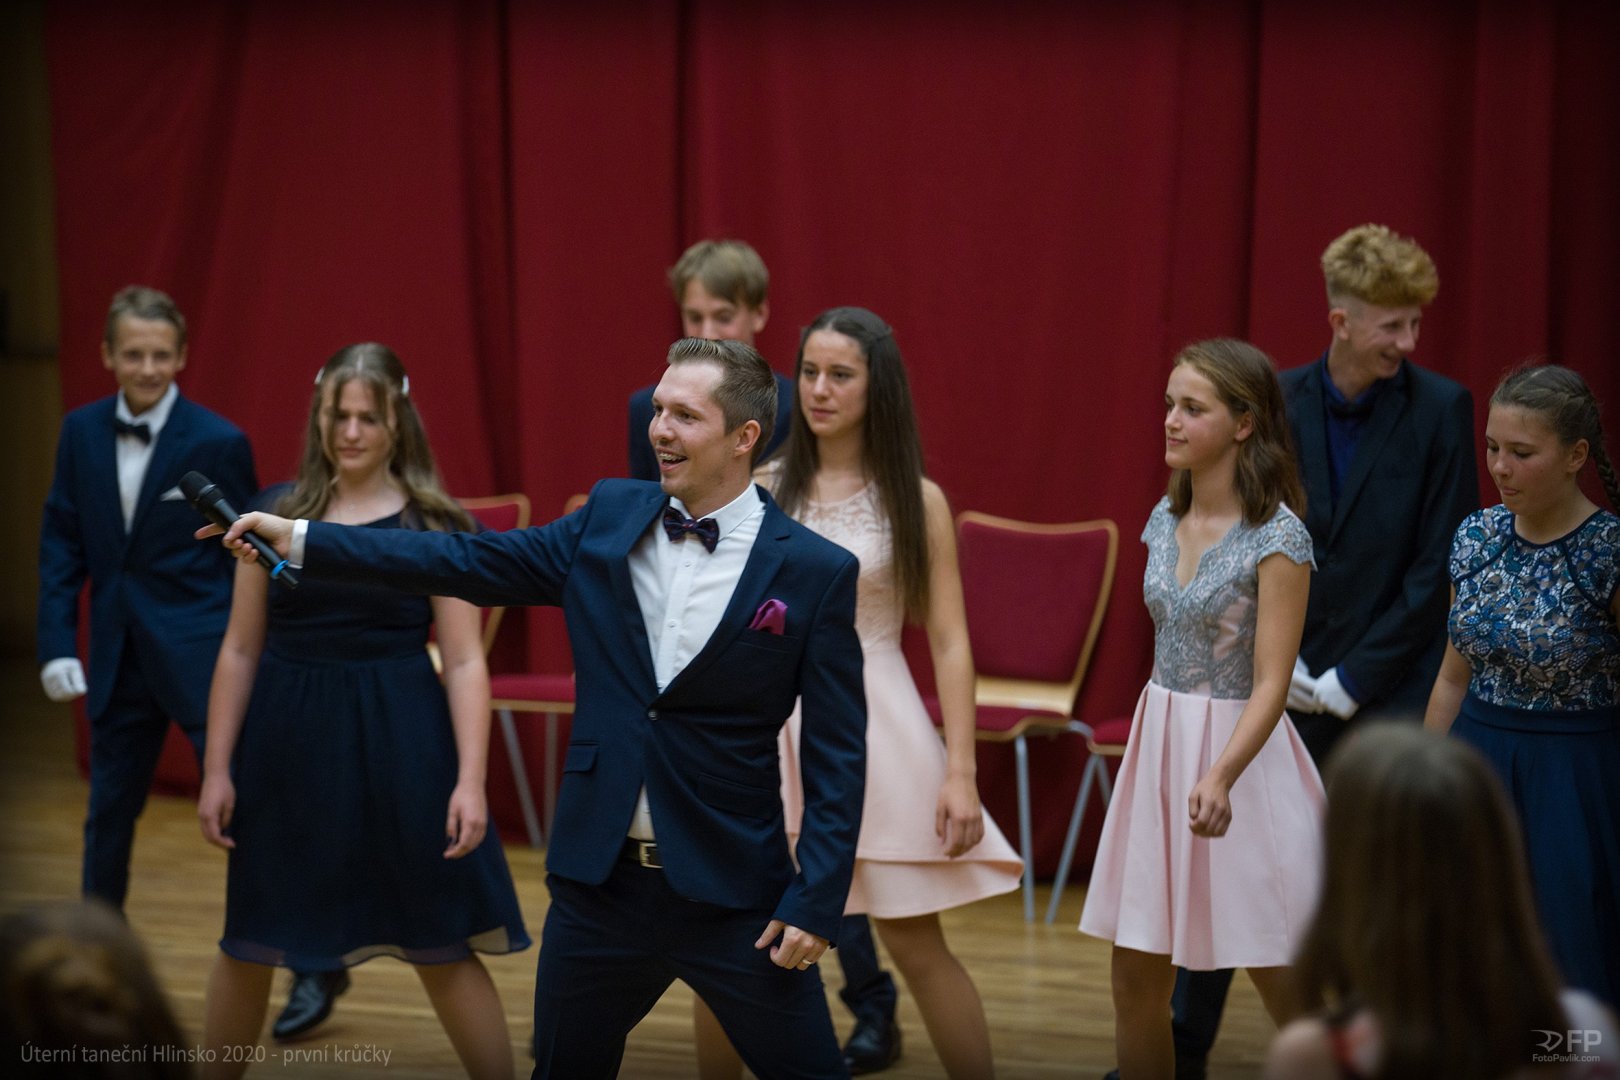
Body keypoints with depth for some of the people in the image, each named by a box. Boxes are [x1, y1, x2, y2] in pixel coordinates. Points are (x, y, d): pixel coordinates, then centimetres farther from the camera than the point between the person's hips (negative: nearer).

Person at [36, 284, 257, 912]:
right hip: (119, 651, 4)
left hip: (203, 651, -4)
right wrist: (57, 643, 0)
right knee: (108, 813, 15)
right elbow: (61, 543, 7)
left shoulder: (218, 442, -9)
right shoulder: (81, 432, 3)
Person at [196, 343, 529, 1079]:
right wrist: (217, 768, 3)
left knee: (439, 949, 4)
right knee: (249, 943, 13)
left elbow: (465, 661, -5)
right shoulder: (276, 515, 3)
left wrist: (471, 780, -12)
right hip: (288, 744, 3)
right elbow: (240, 650, 6)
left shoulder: (434, 527, -3)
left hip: (398, 744, -2)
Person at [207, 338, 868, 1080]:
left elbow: (836, 752, -7)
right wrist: (297, 539, -3)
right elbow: (465, 562, 2)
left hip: (732, 897, -3)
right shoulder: (609, 519, 3)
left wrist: (815, 902, -12)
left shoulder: (816, 571, -8)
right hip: (599, 881, 4)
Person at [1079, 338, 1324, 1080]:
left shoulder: (1276, 539, -14)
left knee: (1287, 988, 2)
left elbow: (1271, 683, -18)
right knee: (1135, 981, 7)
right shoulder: (1166, 519, 7)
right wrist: (1162, 754, 16)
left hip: (1241, 747, -7)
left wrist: (1221, 776, -32)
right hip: (1158, 741, 7)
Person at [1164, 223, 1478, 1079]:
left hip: (1389, 692, -3)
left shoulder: (1440, 410, -7)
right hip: (1281, 682, 3)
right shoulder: (1277, 402, 0)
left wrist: (1351, 680, -10)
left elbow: (1439, 567, -8)